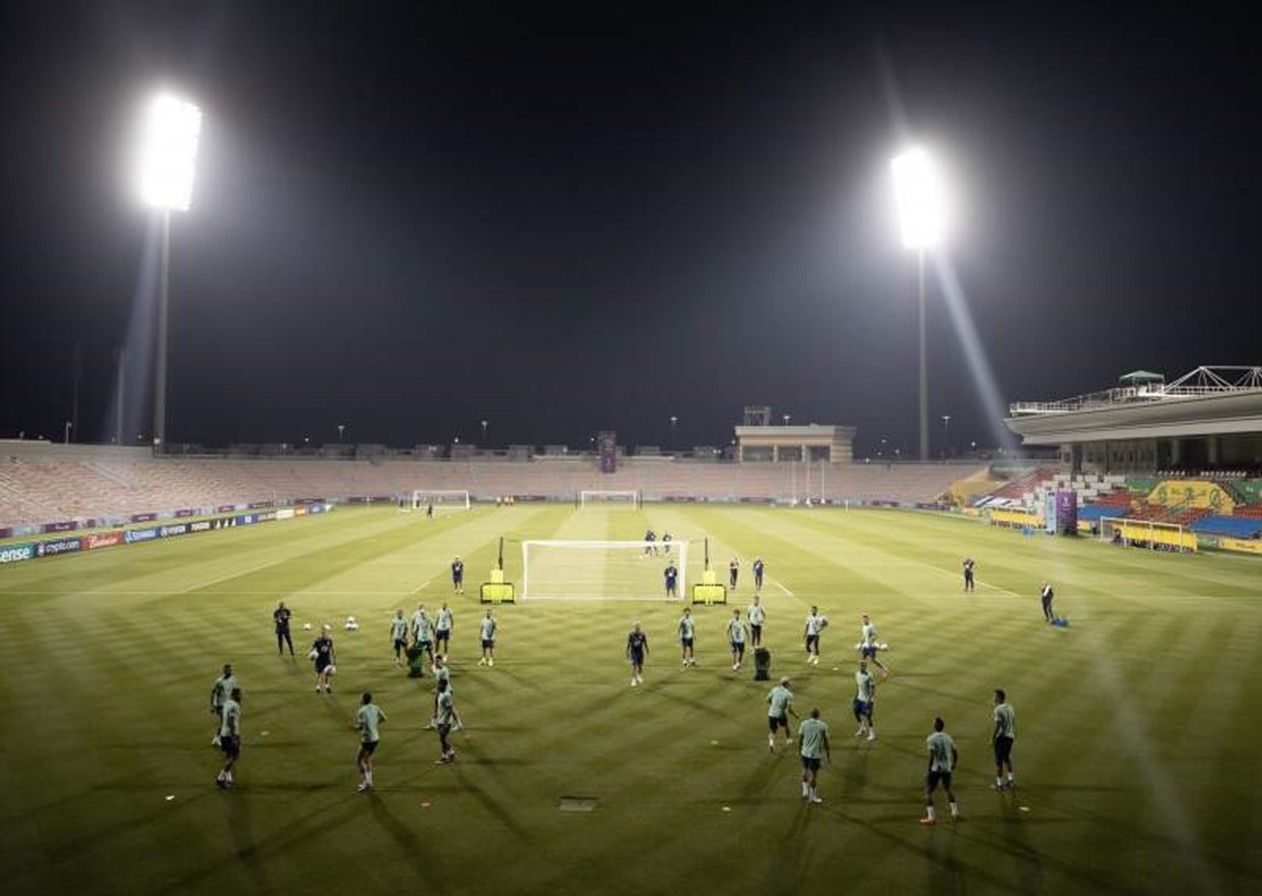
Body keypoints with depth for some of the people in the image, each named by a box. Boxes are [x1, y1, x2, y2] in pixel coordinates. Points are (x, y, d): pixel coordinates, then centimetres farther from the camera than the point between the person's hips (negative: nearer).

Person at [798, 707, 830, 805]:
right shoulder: (823, 726, -9)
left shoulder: (804, 724, -4)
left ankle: (805, 791, 26)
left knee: (805, 770, 24)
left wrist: (799, 749, 18)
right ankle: (812, 796, 16)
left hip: (805, 752, 3)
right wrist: (828, 754, 9)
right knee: (813, 774, 7)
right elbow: (826, 742, -3)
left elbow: (800, 739, 1)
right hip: (815, 754, -3)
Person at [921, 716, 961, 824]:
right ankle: (955, 812, 33)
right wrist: (953, 765, 25)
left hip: (935, 769, -6)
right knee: (948, 789, 28)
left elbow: (931, 755, -19)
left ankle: (931, 817, -7)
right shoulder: (948, 737, 7)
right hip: (947, 768, 6)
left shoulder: (931, 739, -10)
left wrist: (929, 769, -11)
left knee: (928, 791, 1)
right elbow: (955, 753, 10)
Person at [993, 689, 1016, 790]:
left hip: (1001, 736, -8)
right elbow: (1013, 723, 11)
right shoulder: (1010, 708, 6)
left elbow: (997, 725, -19)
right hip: (1010, 736, 8)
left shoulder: (998, 709, -17)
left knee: (999, 760, 2)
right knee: (1007, 758, 24)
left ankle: (999, 784, 7)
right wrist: (1014, 734, 21)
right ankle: (1011, 780, 29)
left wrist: (992, 738, -11)